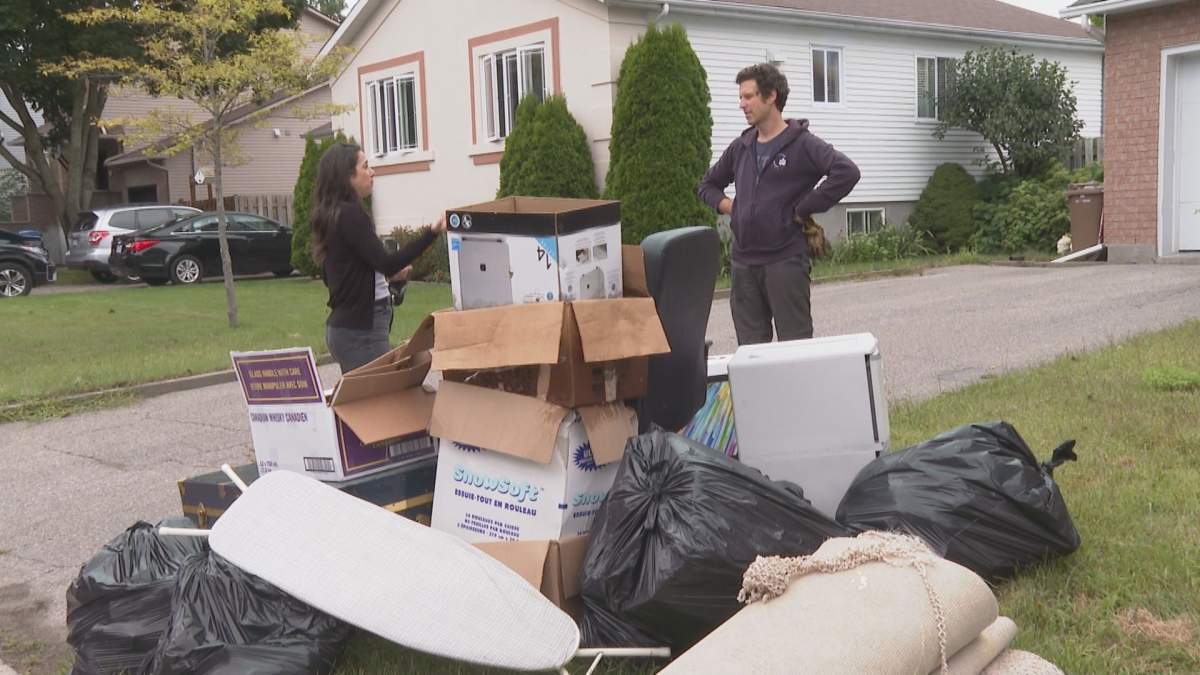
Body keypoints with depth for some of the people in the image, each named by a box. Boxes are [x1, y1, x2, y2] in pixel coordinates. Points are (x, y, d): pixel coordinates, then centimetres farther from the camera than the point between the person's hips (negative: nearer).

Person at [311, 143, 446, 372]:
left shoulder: (332, 215, 14)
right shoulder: (350, 214, -14)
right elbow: (386, 263, -21)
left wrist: (388, 274, 19)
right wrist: (432, 233, -26)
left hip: (343, 325, 10)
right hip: (360, 329, -10)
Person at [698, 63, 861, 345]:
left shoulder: (802, 144, -5)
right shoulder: (740, 147, 14)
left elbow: (847, 172, -20)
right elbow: (708, 184, 28)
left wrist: (803, 210, -16)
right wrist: (725, 204, 7)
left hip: (785, 260, -6)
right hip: (743, 263, 6)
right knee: (750, 349, 10)